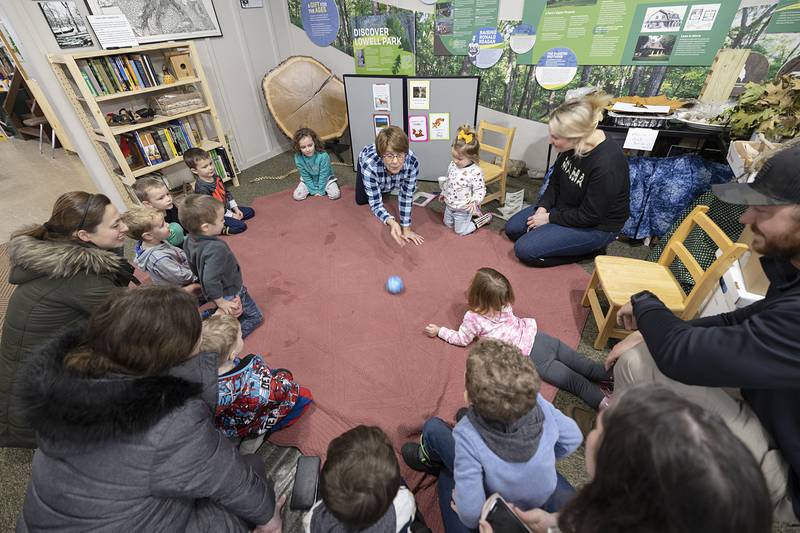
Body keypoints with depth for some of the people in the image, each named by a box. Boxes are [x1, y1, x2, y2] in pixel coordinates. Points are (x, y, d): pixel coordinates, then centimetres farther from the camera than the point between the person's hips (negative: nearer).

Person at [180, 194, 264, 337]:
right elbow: (210, 281, -39)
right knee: (255, 317, 9)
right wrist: (221, 302, -25)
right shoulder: (216, 249, -38)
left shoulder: (189, 241, -10)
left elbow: (194, 267, 5)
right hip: (231, 293, -8)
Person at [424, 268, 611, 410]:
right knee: (581, 363, 9)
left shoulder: (472, 319, -9)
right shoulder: (503, 303, 8)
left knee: (573, 381, -5)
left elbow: (461, 340, 7)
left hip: (531, 357, -6)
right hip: (536, 336, 6)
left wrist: (439, 330, 17)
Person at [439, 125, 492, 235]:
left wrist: (475, 201, -37)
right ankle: (473, 213, 38)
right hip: (449, 205, 7)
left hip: (463, 209, -7)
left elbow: (480, 190, -22)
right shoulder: (452, 165, -8)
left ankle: (485, 218, 26)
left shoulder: (475, 171, -29)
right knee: (448, 224, 27)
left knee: (461, 231, 8)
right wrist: (443, 193, 18)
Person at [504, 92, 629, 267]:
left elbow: (589, 216, -25)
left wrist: (550, 218, -16)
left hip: (596, 226, -8)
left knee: (525, 250, -18)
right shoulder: (572, 145, -13)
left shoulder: (606, 165, -34)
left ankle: (590, 249, 0)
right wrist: (542, 207, -8)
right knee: (512, 228, 7)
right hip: (565, 207, 8)